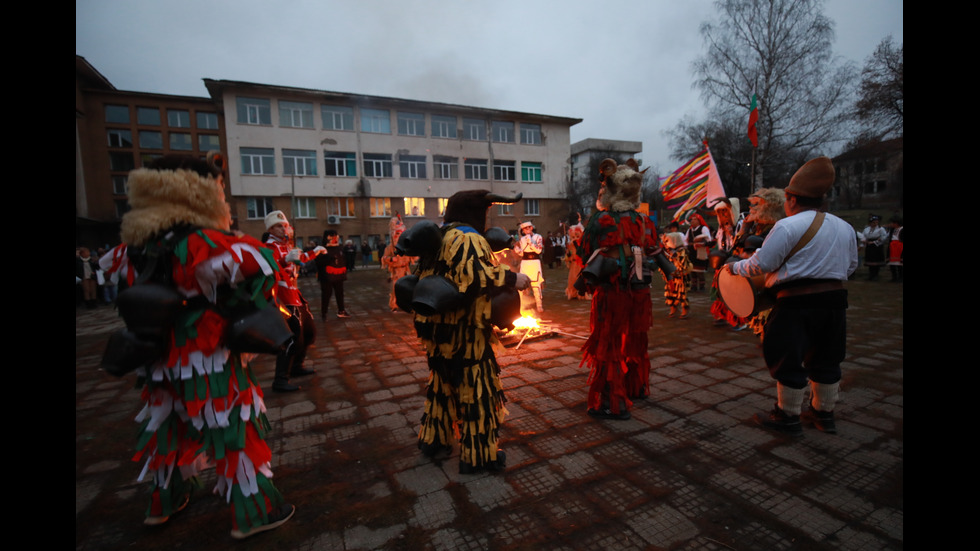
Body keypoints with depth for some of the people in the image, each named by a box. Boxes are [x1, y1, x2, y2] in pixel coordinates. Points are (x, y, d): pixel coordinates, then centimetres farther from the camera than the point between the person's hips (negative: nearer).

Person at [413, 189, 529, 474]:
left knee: (442, 382, 21)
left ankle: (433, 439, 35)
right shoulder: (468, 238, -14)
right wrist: (512, 278, -20)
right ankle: (478, 454, 13)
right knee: (476, 387, 2)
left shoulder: (439, 237, 14)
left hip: (439, 327, 9)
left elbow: (427, 277, 19)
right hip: (464, 330, -9)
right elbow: (477, 274, -29)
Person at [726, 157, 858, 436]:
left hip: (797, 301, -8)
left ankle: (788, 417, 14)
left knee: (788, 359, 3)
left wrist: (734, 266, 0)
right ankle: (824, 413, 30)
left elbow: (761, 264, -15)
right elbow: (851, 266, 19)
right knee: (825, 360, 18)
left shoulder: (788, 226, -14)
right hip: (834, 298, 8)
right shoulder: (845, 227, 11)